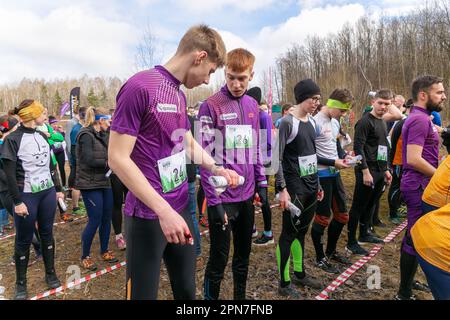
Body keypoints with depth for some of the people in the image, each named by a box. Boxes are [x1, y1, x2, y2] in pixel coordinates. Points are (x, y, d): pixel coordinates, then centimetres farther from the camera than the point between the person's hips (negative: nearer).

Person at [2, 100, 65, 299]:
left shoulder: (42, 137, 9)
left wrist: (58, 189, 14)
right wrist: (17, 202, -14)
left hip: (48, 192, 5)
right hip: (27, 196, -5)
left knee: (47, 233, 14)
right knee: (24, 240, 6)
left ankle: (50, 273, 27)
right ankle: (21, 282, 22)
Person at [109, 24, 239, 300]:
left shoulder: (179, 95, 9)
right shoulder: (139, 87, -16)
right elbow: (118, 159, -19)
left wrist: (217, 169, 9)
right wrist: (163, 210, -22)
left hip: (181, 208, 8)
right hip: (149, 215, -7)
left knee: (186, 289, 19)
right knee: (144, 293, 9)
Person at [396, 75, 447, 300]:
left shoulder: (420, 118, 15)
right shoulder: (420, 119, -18)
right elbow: (413, 159, -26)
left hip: (419, 185, 11)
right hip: (420, 186, -11)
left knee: (413, 237, 19)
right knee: (416, 239, -2)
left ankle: (407, 284, 34)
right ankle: (404, 294, 11)